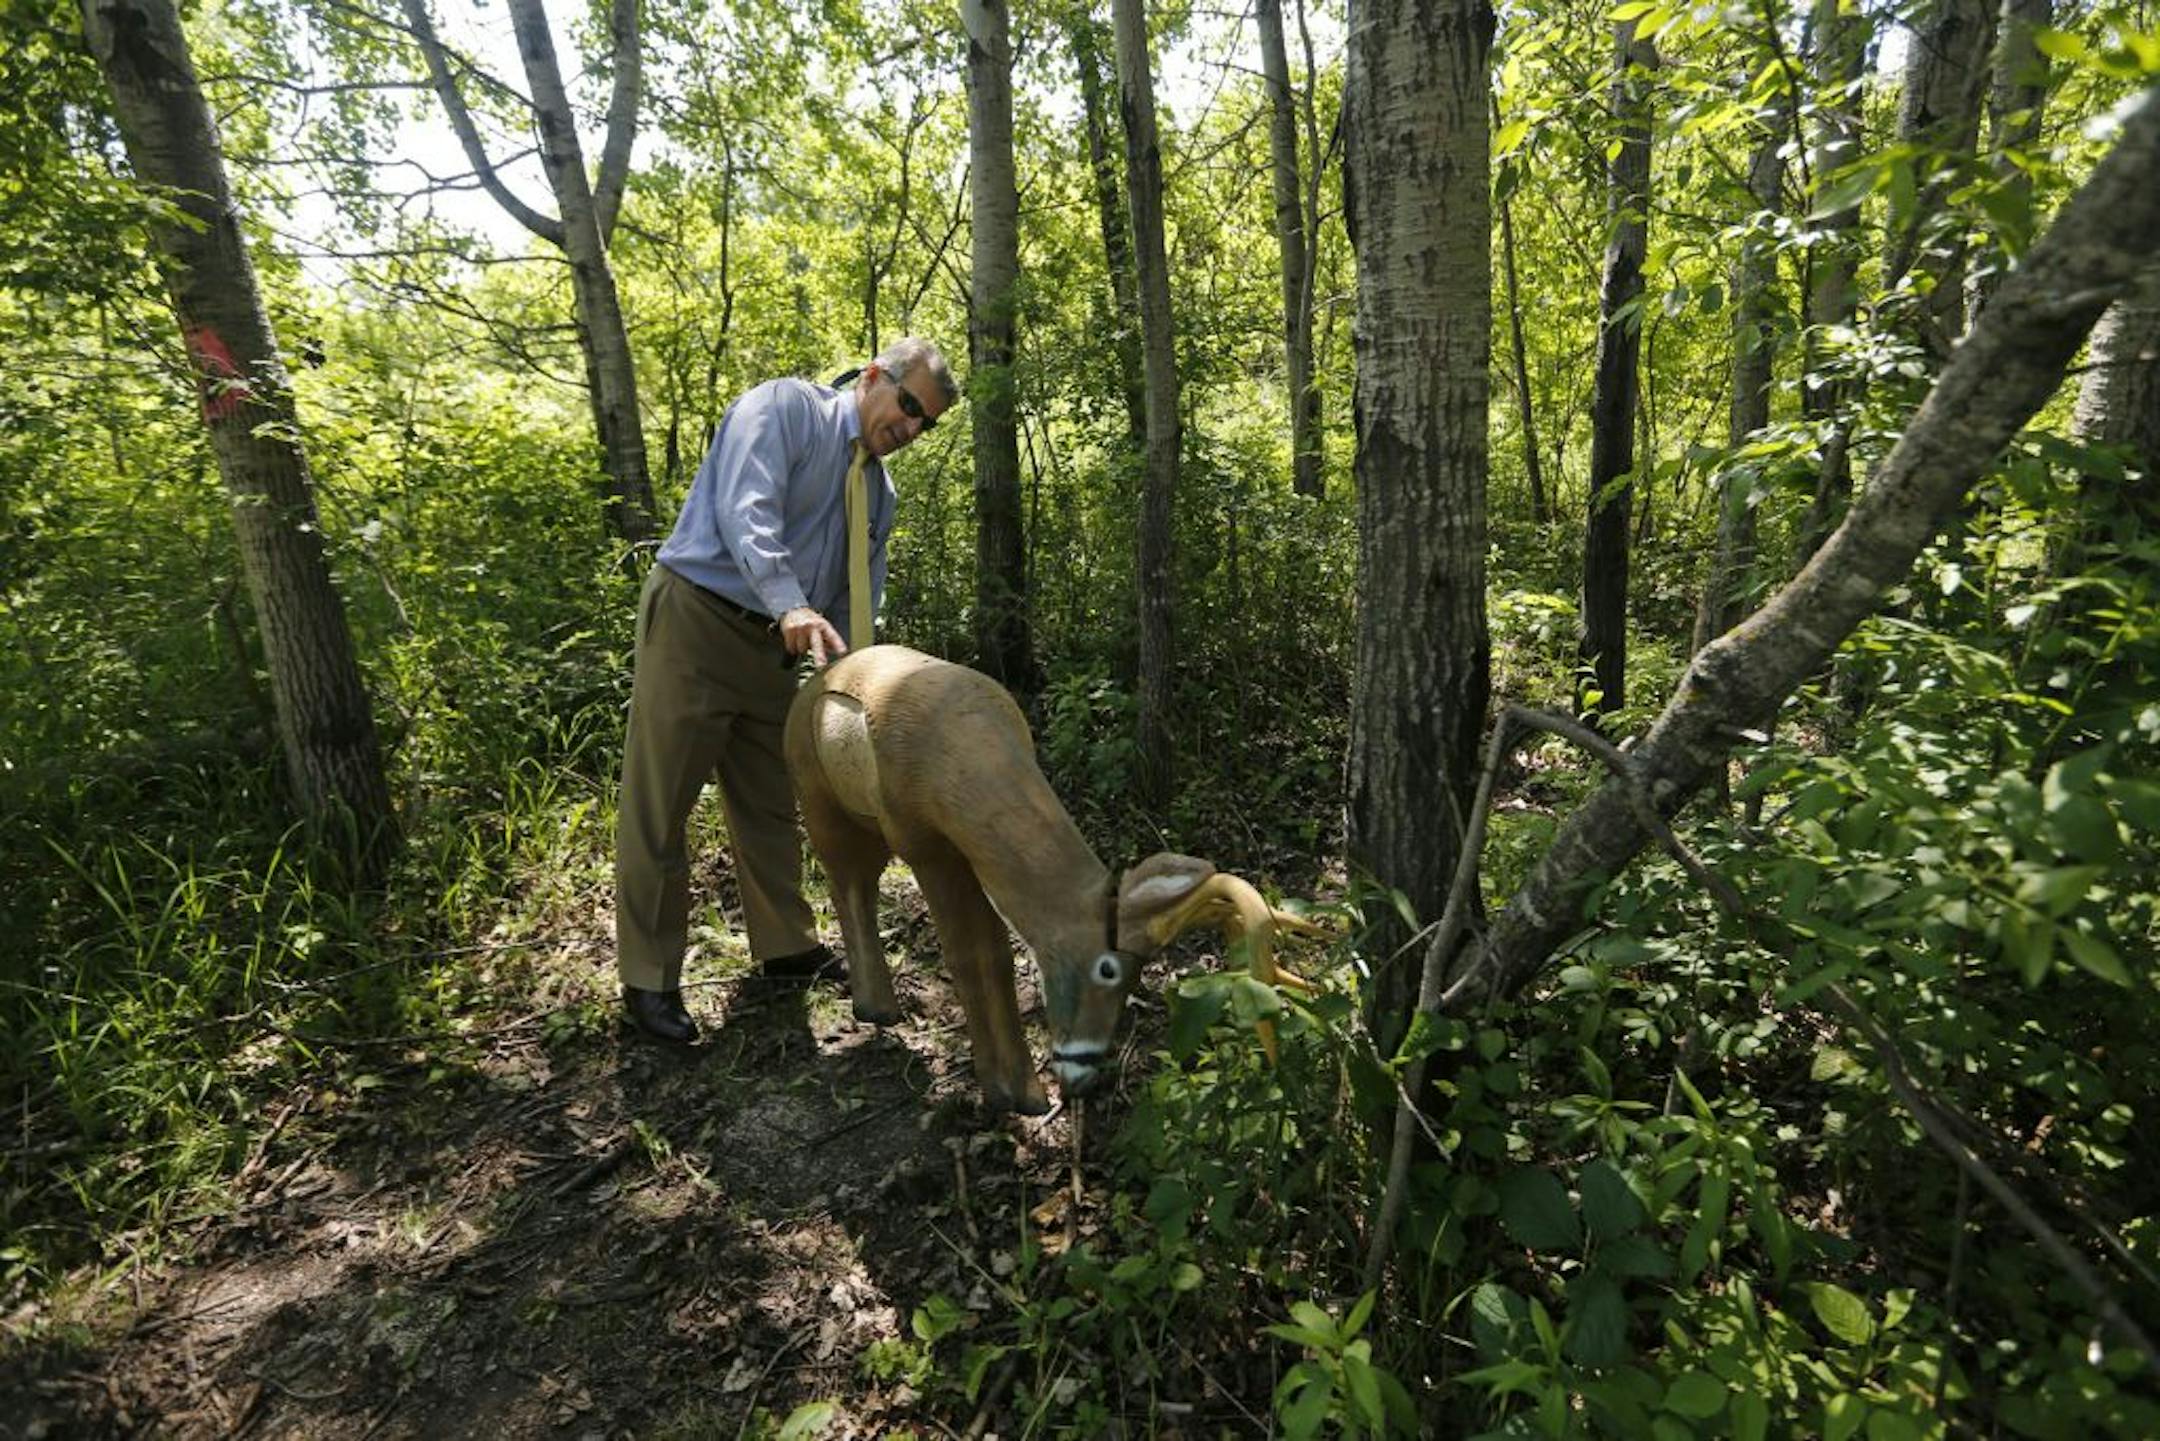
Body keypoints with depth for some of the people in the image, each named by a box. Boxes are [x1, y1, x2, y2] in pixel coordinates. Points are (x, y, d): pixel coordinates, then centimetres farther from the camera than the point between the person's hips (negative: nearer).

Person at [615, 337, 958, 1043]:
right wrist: (790, 604, -36)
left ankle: (786, 948, 29)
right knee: (660, 807, -2)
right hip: (694, 620, -7)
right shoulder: (784, 406, -7)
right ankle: (649, 979, 9)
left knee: (771, 805, 15)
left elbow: (855, 601, 13)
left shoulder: (880, 492, 14)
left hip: (771, 646, 8)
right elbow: (746, 509, -24)